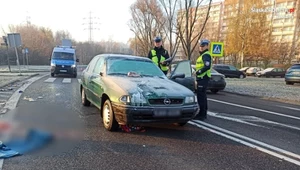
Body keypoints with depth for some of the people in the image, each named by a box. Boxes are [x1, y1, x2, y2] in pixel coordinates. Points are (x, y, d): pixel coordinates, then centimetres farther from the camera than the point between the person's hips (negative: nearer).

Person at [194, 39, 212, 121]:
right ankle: (204, 114, 25)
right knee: (203, 96, 15)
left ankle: (201, 115, -4)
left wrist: (199, 72, -19)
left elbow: (207, 67, -26)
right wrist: (198, 72, 18)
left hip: (203, 78, -11)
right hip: (202, 78, 11)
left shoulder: (206, 55, -12)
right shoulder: (203, 55, 21)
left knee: (201, 96, -9)